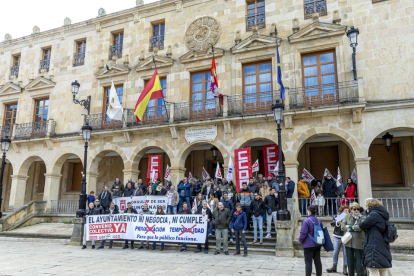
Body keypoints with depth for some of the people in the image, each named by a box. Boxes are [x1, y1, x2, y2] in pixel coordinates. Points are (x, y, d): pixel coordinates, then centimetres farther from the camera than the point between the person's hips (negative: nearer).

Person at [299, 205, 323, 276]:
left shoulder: (306, 220, -18)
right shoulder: (319, 221, 5)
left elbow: (303, 233, -18)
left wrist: (300, 240, -1)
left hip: (308, 245, -7)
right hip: (317, 245, 7)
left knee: (308, 262, -1)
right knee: (317, 261, 15)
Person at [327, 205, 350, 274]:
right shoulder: (337, 216, 7)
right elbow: (332, 223, -3)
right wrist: (337, 222, -20)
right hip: (337, 237, 2)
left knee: (345, 253, 2)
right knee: (335, 252, 9)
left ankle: (345, 268, 14)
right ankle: (334, 267, 22)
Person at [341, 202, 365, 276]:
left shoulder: (363, 218, -1)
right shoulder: (347, 216, 8)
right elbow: (342, 227, -2)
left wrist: (349, 226, -8)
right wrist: (355, 228, -10)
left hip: (358, 243, -3)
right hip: (348, 241, 3)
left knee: (359, 261, -1)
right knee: (350, 261, 13)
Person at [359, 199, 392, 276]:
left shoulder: (374, 214, -13)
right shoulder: (382, 215, 17)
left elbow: (363, 225, -14)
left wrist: (361, 222, 6)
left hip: (375, 247, -10)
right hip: (383, 247, 10)